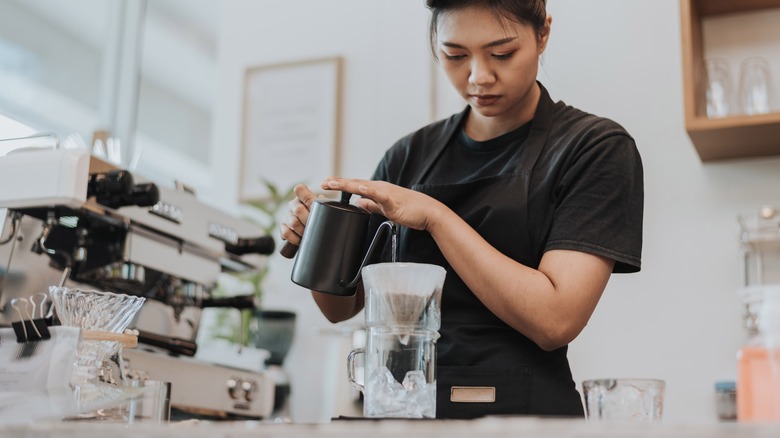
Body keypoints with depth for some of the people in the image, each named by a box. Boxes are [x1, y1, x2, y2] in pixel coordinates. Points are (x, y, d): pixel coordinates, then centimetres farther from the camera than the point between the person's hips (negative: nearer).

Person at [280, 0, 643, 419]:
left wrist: (434, 216, -16)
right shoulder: (412, 154, 8)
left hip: (520, 405, -3)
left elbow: (556, 321, -15)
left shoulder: (595, 147, -4)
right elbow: (343, 306, 13)